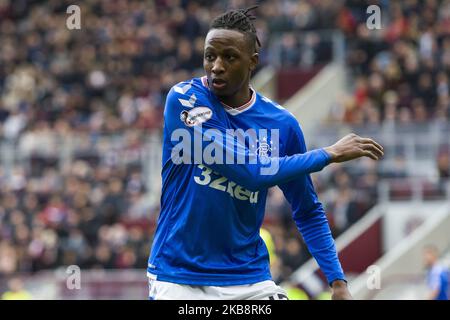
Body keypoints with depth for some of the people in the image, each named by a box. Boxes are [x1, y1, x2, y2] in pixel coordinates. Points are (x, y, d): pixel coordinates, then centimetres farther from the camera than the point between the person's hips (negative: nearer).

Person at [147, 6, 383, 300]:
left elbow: (308, 211, 9)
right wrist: (329, 154, -12)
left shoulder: (282, 124, 0)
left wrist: (338, 280, -2)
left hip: (249, 278, 3)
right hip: (178, 278, -3)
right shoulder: (185, 99, -11)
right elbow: (248, 171, -19)